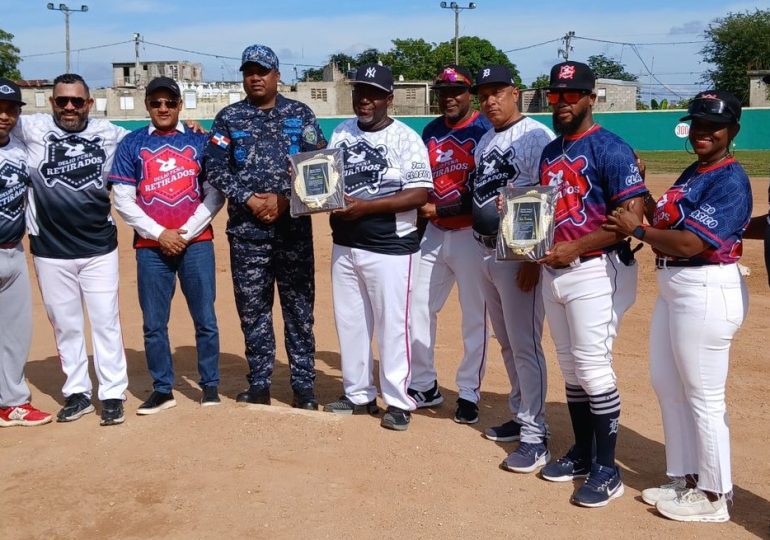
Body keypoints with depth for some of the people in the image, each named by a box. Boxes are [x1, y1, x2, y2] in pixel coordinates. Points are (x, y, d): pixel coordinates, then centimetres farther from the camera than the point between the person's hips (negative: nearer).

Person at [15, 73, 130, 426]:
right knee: (65, 325, 11)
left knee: (106, 322, 4)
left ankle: (113, 394, 13)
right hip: (50, 251, 0)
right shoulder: (33, 129, 0)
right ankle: (77, 393, 23)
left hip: (99, 247, 0)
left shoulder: (110, 133, 3)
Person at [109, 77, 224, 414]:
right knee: (154, 323, 4)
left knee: (205, 320, 2)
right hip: (151, 247, 1)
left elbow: (215, 195, 3)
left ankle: (210, 385, 14)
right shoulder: (131, 144, 7)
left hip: (196, 243, 0)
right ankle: (162, 390, 16)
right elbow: (123, 200, 2)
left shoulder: (200, 141, 7)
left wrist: (186, 233, -6)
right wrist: (159, 233, -7)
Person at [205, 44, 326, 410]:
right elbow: (215, 169, 1)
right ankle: (259, 386, 17)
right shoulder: (228, 118, 8)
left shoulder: (301, 115, 7)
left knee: (299, 308, 2)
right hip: (246, 231, 1)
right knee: (252, 311, 6)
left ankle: (304, 387, 11)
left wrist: (284, 200, -12)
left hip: (294, 228, -1)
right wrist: (249, 200, -11)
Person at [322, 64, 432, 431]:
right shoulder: (341, 133, 10)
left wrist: (365, 206, -22)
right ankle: (358, 394, 27)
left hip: (390, 248, -6)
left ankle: (398, 401, 13)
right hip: (344, 245, 6)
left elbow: (419, 194, -15)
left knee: (392, 324, 0)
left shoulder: (406, 139, -8)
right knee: (349, 321, 13)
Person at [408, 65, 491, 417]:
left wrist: (439, 210, -17)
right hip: (433, 234, 7)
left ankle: (469, 393, 15)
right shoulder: (431, 131, 12)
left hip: (471, 235, -7)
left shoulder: (485, 131, -9)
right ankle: (424, 386, 24)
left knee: (475, 317, 3)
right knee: (418, 307, 10)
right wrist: (420, 212, 5)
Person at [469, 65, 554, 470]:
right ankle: (521, 416, 30)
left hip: (519, 256, -9)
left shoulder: (536, 137, -12)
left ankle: (535, 437, 1)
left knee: (525, 346, -6)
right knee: (506, 343, 17)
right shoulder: (485, 141, 15)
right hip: (485, 252, 9)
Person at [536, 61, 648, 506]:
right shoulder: (550, 152, 14)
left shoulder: (611, 149, -11)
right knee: (571, 367, 14)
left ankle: (607, 469, 4)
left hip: (595, 270, -8)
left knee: (593, 367, -7)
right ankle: (582, 452, 27)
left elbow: (633, 216, -19)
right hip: (554, 270, 8)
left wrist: (575, 248, -20)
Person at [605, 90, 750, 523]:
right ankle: (686, 481, 31)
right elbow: (667, 224, 12)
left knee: (703, 398, 0)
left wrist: (638, 229, -11)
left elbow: (690, 243, -23)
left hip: (706, 293, -10)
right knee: (667, 386, 17)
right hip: (673, 288, 10)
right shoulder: (693, 173, 15)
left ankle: (713, 497, 15)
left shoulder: (730, 181, -15)